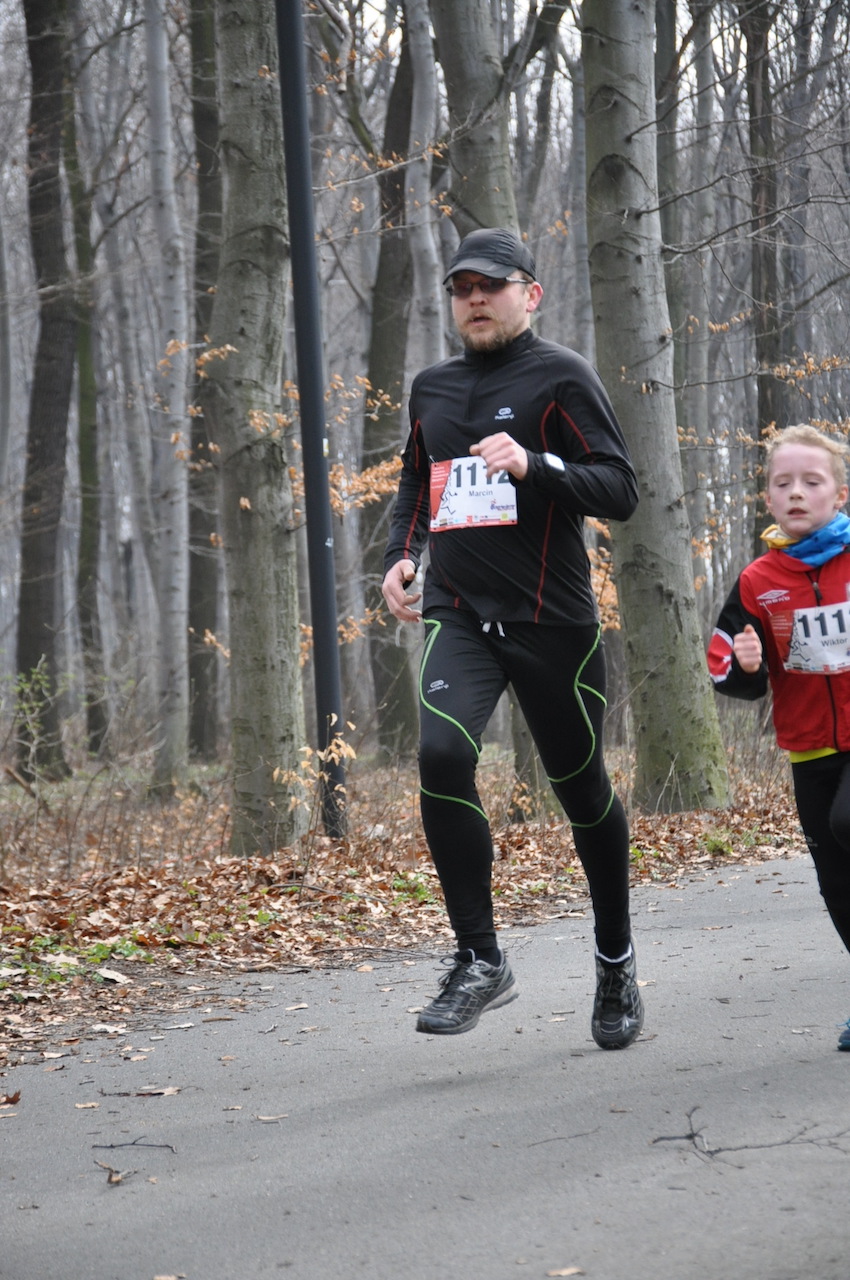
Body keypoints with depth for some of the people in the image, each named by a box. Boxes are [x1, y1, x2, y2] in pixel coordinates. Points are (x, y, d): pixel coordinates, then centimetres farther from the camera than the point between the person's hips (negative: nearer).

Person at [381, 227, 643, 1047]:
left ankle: (616, 964, 29)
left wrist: (533, 464, -23)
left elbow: (620, 490, -8)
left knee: (581, 789, 7)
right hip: (457, 613, 3)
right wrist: (400, 554, 11)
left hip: (550, 617, -3)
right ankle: (479, 961, -14)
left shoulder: (561, 377, -1)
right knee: (442, 752, -23)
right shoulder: (432, 388, 15)